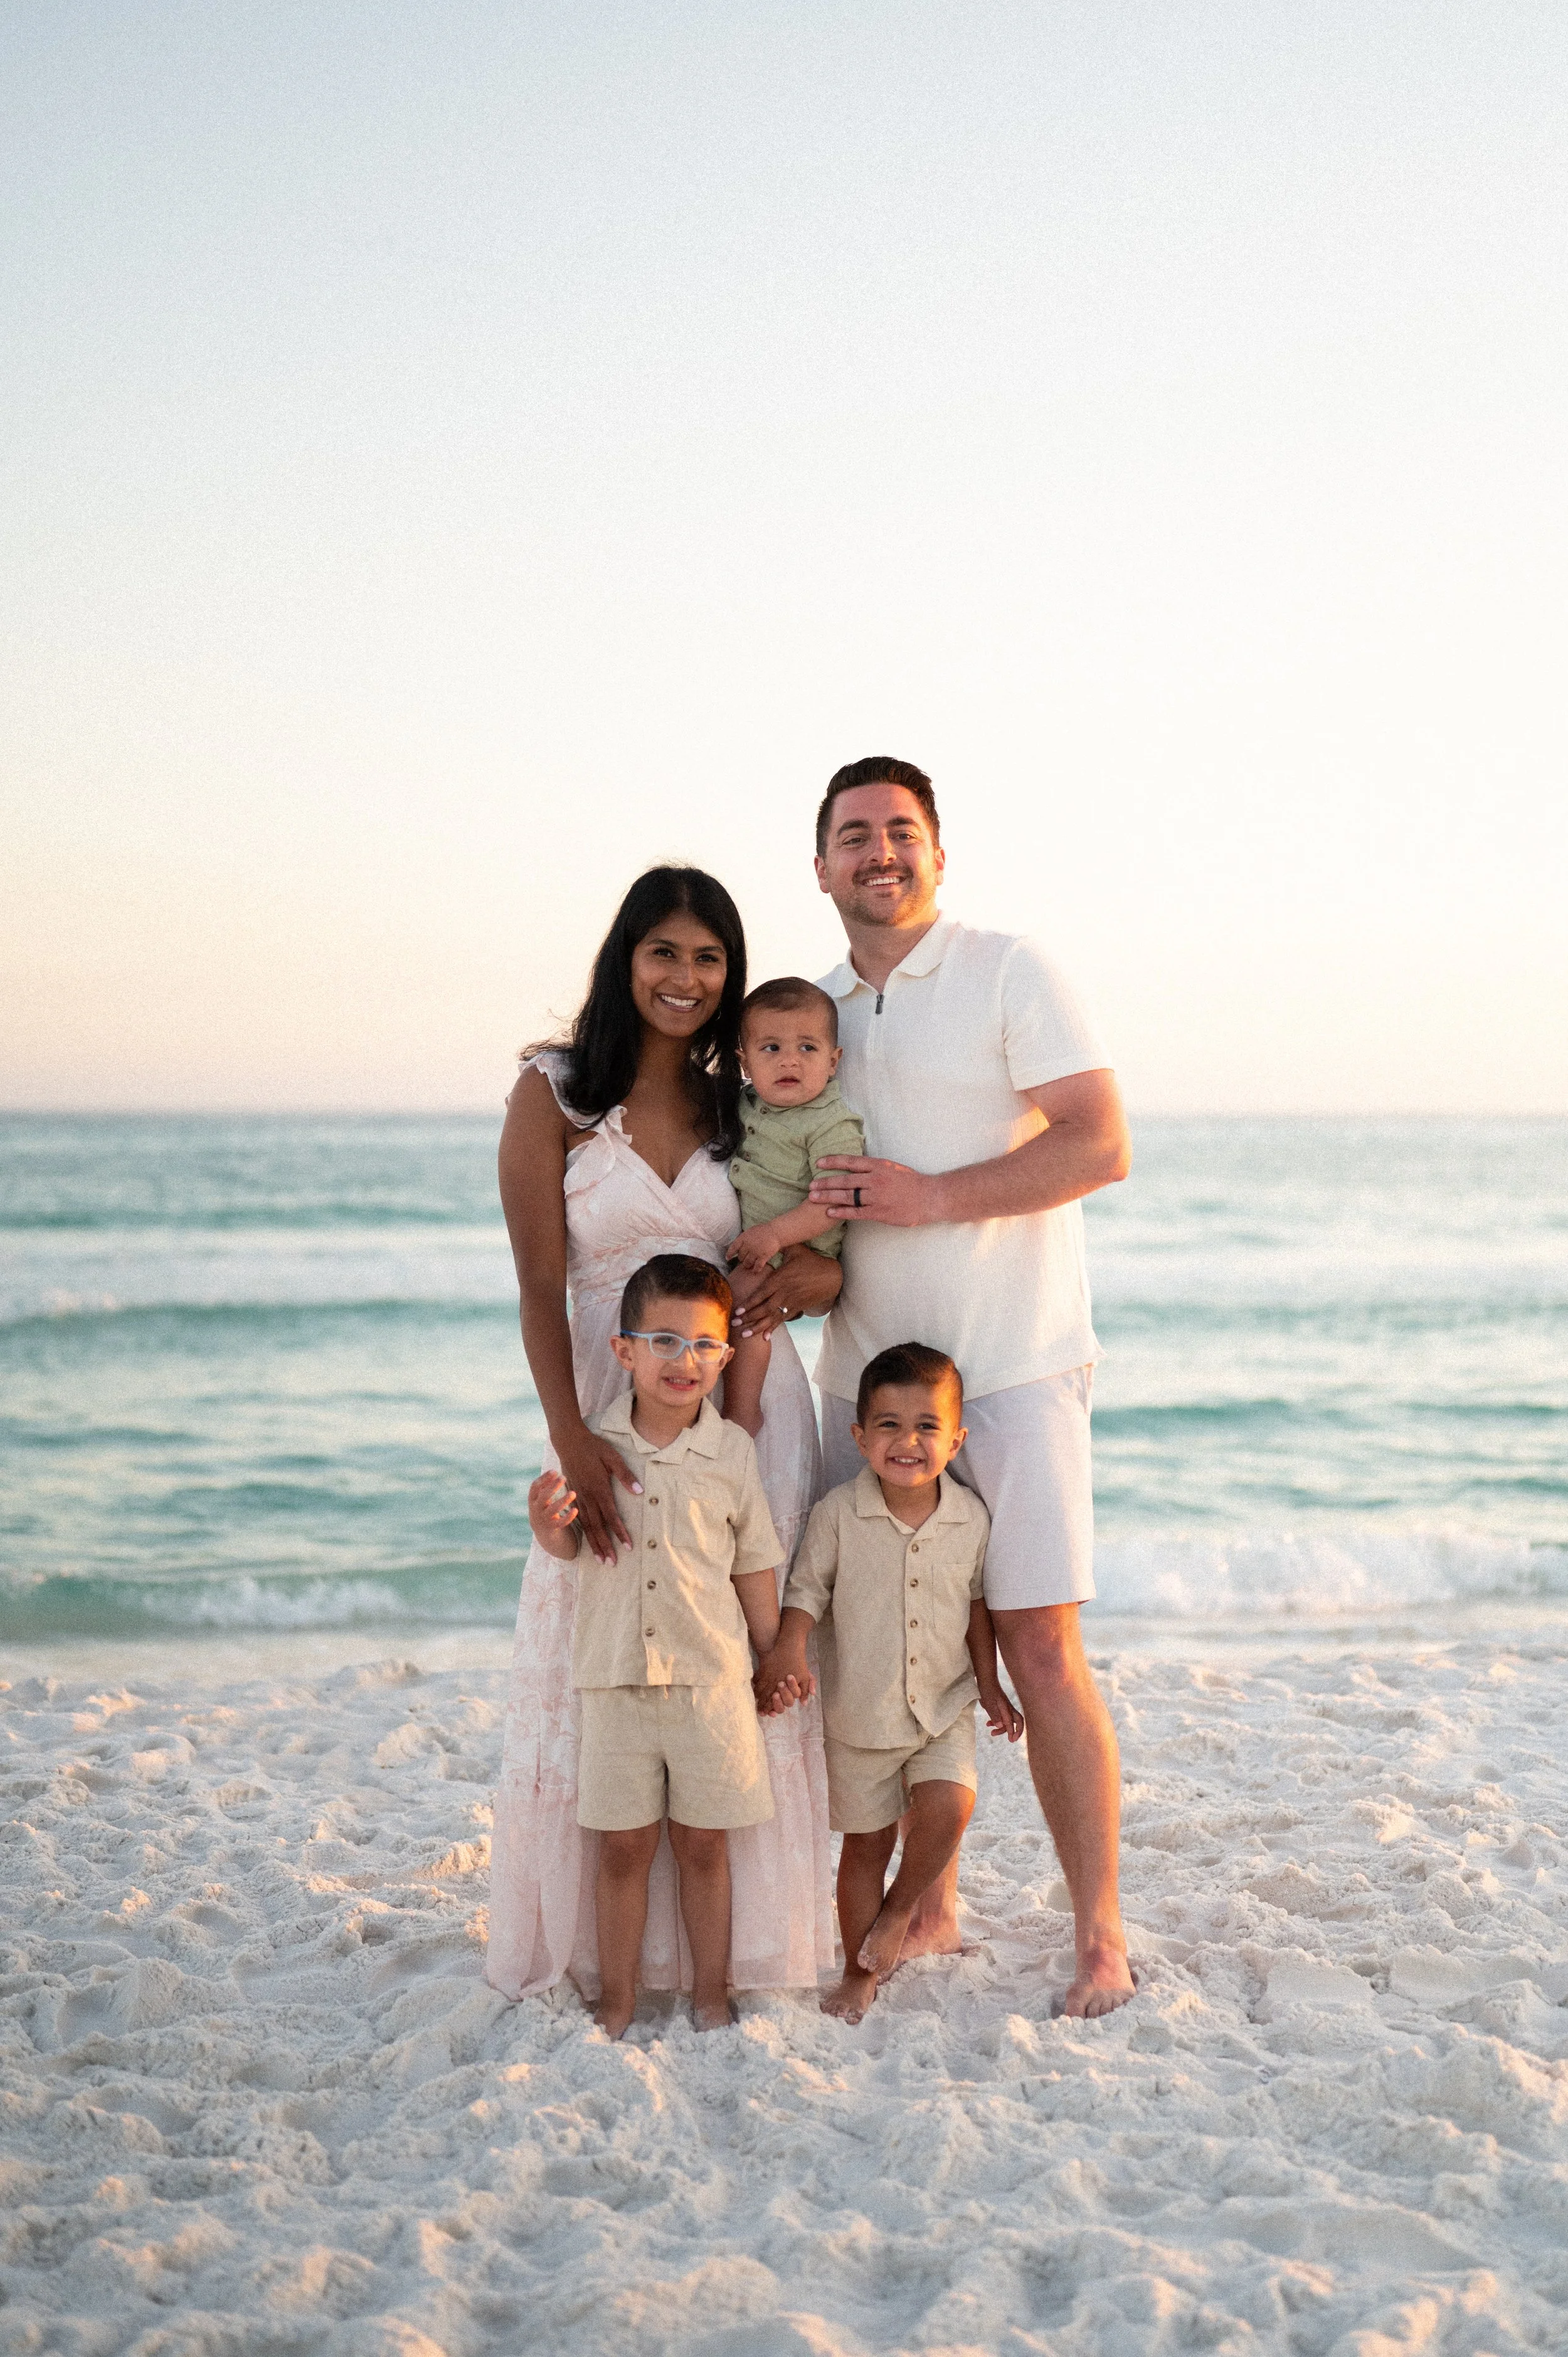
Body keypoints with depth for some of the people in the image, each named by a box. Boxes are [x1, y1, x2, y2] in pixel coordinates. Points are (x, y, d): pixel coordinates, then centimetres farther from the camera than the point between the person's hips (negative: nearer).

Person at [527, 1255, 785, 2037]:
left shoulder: (732, 1451, -1)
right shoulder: (592, 1442, -1)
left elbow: (755, 1565, 6)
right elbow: (569, 1546, 9)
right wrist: (549, 1527, -14)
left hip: (710, 1677, 0)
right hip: (614, 1675, 0)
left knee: (702, 1843, 8)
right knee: (621, 1847, 7)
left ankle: (712, 1995, 21)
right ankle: (616, 2000, 19)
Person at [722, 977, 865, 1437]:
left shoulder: (831, 1125, -17)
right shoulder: (749, 1102, 7)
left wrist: (775, 1234, -28)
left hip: (796, 1248, -9)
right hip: (743, 1239, 9)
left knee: (741, 1297, -27)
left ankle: (741, 1412, -20)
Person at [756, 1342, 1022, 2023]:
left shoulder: (971, 1518, -5)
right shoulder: (838, 1513, -12)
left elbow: (977, 1604, 8)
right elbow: (806, 1589, -4)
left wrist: (990, 1687, 10)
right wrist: (788, 1653, -20)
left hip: (944, 1709, 1)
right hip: (859, 1712, -1)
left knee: (948, 1809, -20)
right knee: (866, 1841, 8)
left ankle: (898, 1910, 8)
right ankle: (861, 1973, 25)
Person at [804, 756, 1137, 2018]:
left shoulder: (1009, 971, -3)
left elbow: (1101, 1145, -12)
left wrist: (935, 1197, -19)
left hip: (1012, 1370, -5)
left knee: (1041, 1651, -7)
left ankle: (1102, 1934, 5)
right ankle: (931, 1903, 23)